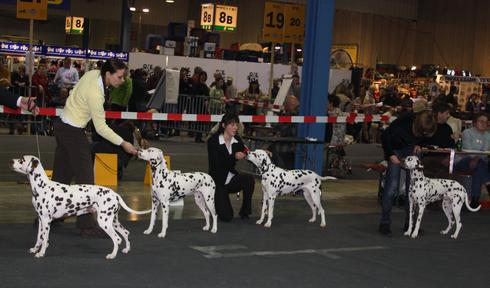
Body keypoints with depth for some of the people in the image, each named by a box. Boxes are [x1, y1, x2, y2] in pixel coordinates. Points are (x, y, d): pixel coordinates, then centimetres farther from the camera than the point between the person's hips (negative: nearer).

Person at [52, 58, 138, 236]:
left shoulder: (93, 74, -3)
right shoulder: (95, 94, -27)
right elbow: (101, 128, -20)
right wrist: (123, 143, -17)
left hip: (63, 126, 9)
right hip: (74, 133, -9)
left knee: (61, 175, 15)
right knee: (85, 178, -3)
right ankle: (87, 225, 0)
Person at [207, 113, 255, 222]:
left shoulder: (237, 140, 1)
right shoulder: (213, 140, -15)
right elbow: (215, 162, -26)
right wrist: (234, 156, -37)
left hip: (232, 179, 5)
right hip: (218, 181, -5)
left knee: (249, 179, -29)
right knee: (226, 217, -14)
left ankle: (244, 212, -11)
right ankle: (216, 202, 21)